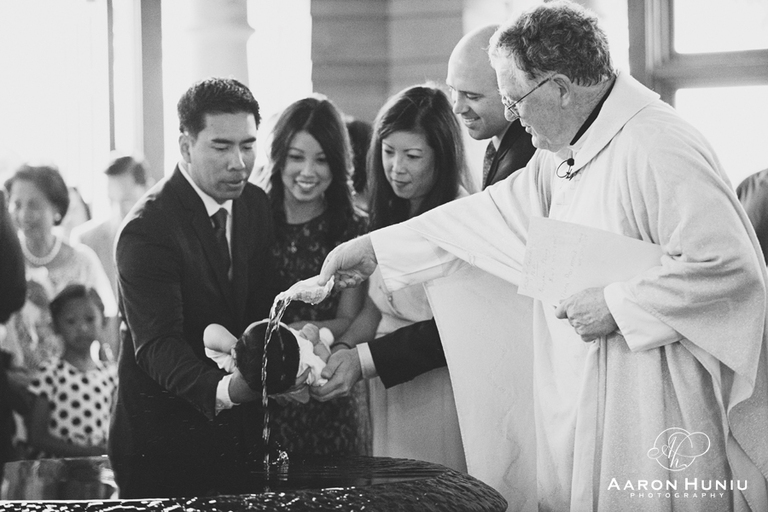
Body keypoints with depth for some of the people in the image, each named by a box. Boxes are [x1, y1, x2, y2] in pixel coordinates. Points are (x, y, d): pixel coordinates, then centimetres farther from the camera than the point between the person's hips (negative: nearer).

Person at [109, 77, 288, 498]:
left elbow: (267, 305, 6)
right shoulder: (146, 230, -18)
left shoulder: (256, 206, 5)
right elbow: (157, 344, -26)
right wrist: (224, 390, -43)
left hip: (241, 430, 6)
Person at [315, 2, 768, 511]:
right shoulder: (564, 153, 10)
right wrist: (374, 248, 21)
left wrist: (616, 303, -19)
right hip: (583, 402, 9)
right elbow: (498, 212, 20)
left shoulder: (657, 148, -20)